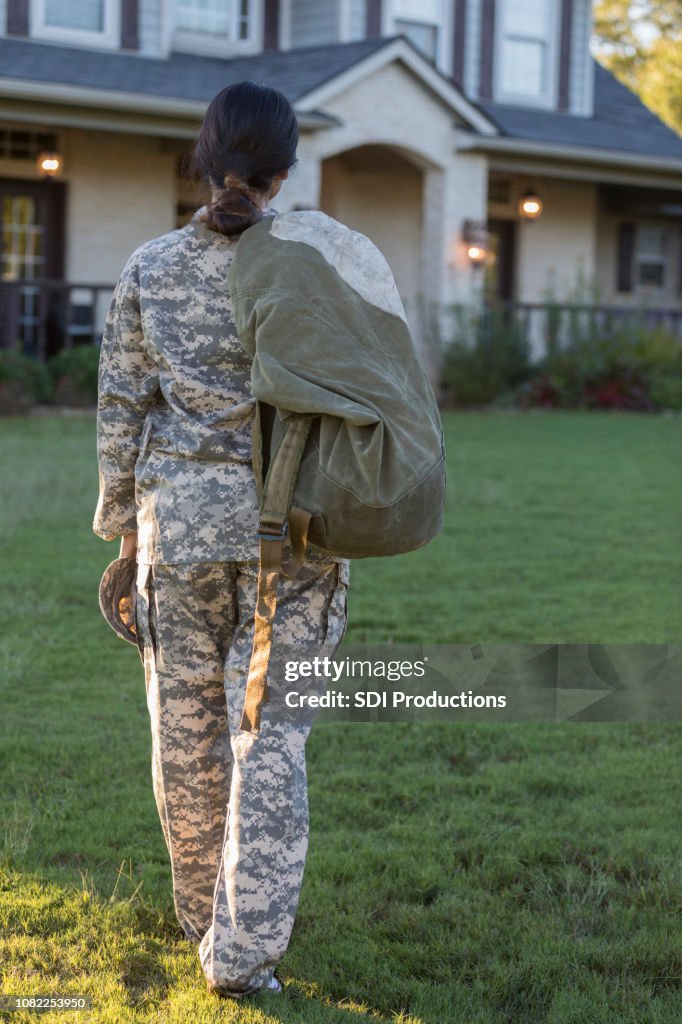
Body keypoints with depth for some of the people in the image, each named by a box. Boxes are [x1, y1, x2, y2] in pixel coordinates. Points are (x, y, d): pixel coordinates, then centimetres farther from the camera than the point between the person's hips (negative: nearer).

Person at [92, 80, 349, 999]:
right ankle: (243, 949, 0)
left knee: (187, 720, 15)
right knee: (269, 732, 2)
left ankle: (205, 909, 32)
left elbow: (122, 407, 3)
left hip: (181, 514, 2)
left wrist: (122, 519, 14)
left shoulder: (148, 269, 0)